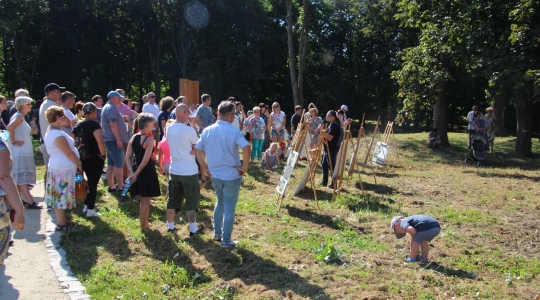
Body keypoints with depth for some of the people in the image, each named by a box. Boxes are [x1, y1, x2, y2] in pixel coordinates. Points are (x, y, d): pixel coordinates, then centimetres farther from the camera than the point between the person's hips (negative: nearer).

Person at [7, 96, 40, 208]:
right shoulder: (19, 116, -12)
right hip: (21, 153, -9)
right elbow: (9, 128, -29)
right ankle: (30, 202, -15)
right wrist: (13, 142, -20)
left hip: (24, 152, 9)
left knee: (19, 178, 14)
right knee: (23, 177, -12)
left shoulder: (19, 116, 16)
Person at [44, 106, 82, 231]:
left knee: (59, 196, 14)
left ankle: (62, 221, 23)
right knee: (61, 196, -3)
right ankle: (61, 224, 4)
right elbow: (69, 153, -19)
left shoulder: (52, 131, 13)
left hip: (60, 168, 10)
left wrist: (76, 163, 16)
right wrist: (79, 163, -7)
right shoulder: (58, 134, -20)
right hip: (63, 169, -10)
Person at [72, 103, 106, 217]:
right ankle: (90, 210, 6)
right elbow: (100, 141, -30)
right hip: (95, 158, -7)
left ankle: (86, 206, 30)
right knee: (93, 183, 1)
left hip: (84, 158, 7)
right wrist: (103, 154, -17)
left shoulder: (79, 125, 6)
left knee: (90, 181, 23)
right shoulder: (94, 124, -15)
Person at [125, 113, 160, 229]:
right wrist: (136, 173, -13)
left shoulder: (133, 138, 4)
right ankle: (143, 225, 16)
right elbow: (145, 160, -21)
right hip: (147, 171, -7)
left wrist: (132, 172, -4)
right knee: (146, 201, 7)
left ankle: (144, 222, 34)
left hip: (137, 171, 7)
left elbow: (128, 157, 1)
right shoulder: (149, 139, -16)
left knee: (143, 200, 22)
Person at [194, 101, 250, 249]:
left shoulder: (208, 131, 3)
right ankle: (226, 241, 13)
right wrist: (244, 167, -18)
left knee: (220, 204, 26)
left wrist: (205, 167, 14)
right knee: (229, 209, 5)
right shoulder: (233, 132, -15)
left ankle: (217, 233, 34)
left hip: (215, 174, 6)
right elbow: (246, 148, -29)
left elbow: (197, 150, 8)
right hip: (231, 175, -6)